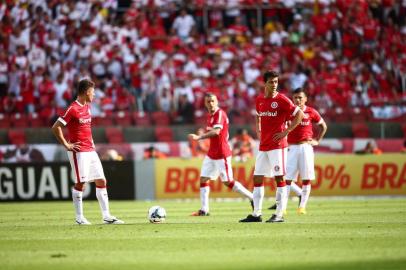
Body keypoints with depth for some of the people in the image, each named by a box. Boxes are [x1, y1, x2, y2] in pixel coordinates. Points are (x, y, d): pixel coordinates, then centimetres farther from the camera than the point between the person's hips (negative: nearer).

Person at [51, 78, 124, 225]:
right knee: (80, 183, -5)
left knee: (101, 181, 6)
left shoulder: (87, 107, 13)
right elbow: (56, 127, -16)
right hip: (79, 151, -9)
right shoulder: (73, 109, -13)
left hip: (90, 151, 9)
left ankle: (106, 216, 8)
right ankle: (79, 217, 4)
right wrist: (66, 145, -15)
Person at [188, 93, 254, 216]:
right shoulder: (210, 116, 10)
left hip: (222, 154, -9)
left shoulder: (220, 114, -17)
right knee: (203, 179, 3)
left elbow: (216, 132, -31)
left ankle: (252, 198, 7)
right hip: (211, 154, 9)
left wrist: (199, 137, -37)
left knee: (228, 182, -5)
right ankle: (204, 209, 5)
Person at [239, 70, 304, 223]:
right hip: (263, 146, 7)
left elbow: (299, 114, -7)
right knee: (257, 178, 6)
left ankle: (279, 214, -6)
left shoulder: (281, 100, -8)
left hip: (277, 145, -7)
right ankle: (256, 214, 11)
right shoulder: (259, 100, 11)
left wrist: (286, 132, -11)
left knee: (279, 177, -7)